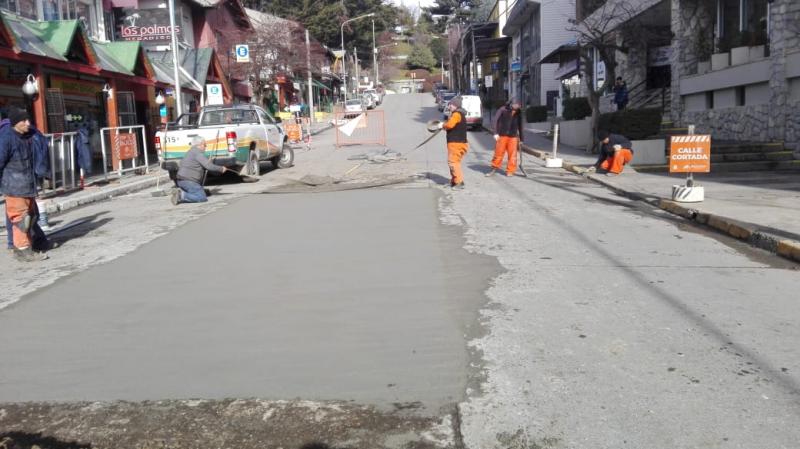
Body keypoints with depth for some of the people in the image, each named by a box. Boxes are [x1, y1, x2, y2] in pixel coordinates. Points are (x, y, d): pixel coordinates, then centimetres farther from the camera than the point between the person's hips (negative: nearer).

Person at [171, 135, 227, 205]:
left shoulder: (191, 152, 22)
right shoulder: (198, 152, -10)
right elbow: (209, 166, -16)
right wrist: (221, 169, -1)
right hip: (189, 181, -10)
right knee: (202, 198, -12)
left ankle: (180, 193, 0)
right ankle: (182, 195, -21)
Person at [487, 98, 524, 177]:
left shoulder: (519, 113, 0)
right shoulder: (503, 110, -9)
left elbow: (520, 126, 10)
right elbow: (495, 120, -11)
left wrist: (521, 138, 14)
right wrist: (496, 133, -20)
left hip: (513, 136, 2)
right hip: (502, 135, -2)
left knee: (512, 154, 0)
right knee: (498, 152, 2)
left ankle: (510, 171, 10)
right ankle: (494, 168, 17)